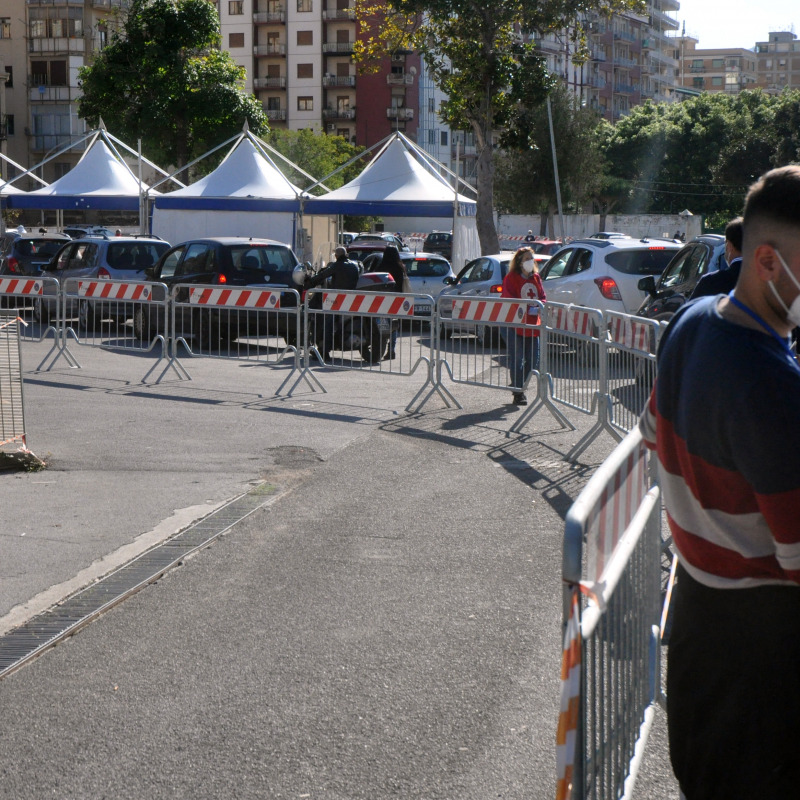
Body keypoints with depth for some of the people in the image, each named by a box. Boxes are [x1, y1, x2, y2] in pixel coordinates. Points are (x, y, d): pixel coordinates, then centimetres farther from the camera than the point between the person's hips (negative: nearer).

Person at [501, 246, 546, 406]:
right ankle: (518, 394, 1)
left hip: (532, 326, 6)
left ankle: (519, 387, 26)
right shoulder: (511, 278, -6)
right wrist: (529, 309, -22)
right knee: (517, 361, -6)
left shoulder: (536, 278, 14)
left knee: (533, 362, 7)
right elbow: (508, 300, -13)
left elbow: (543, 297, 13)